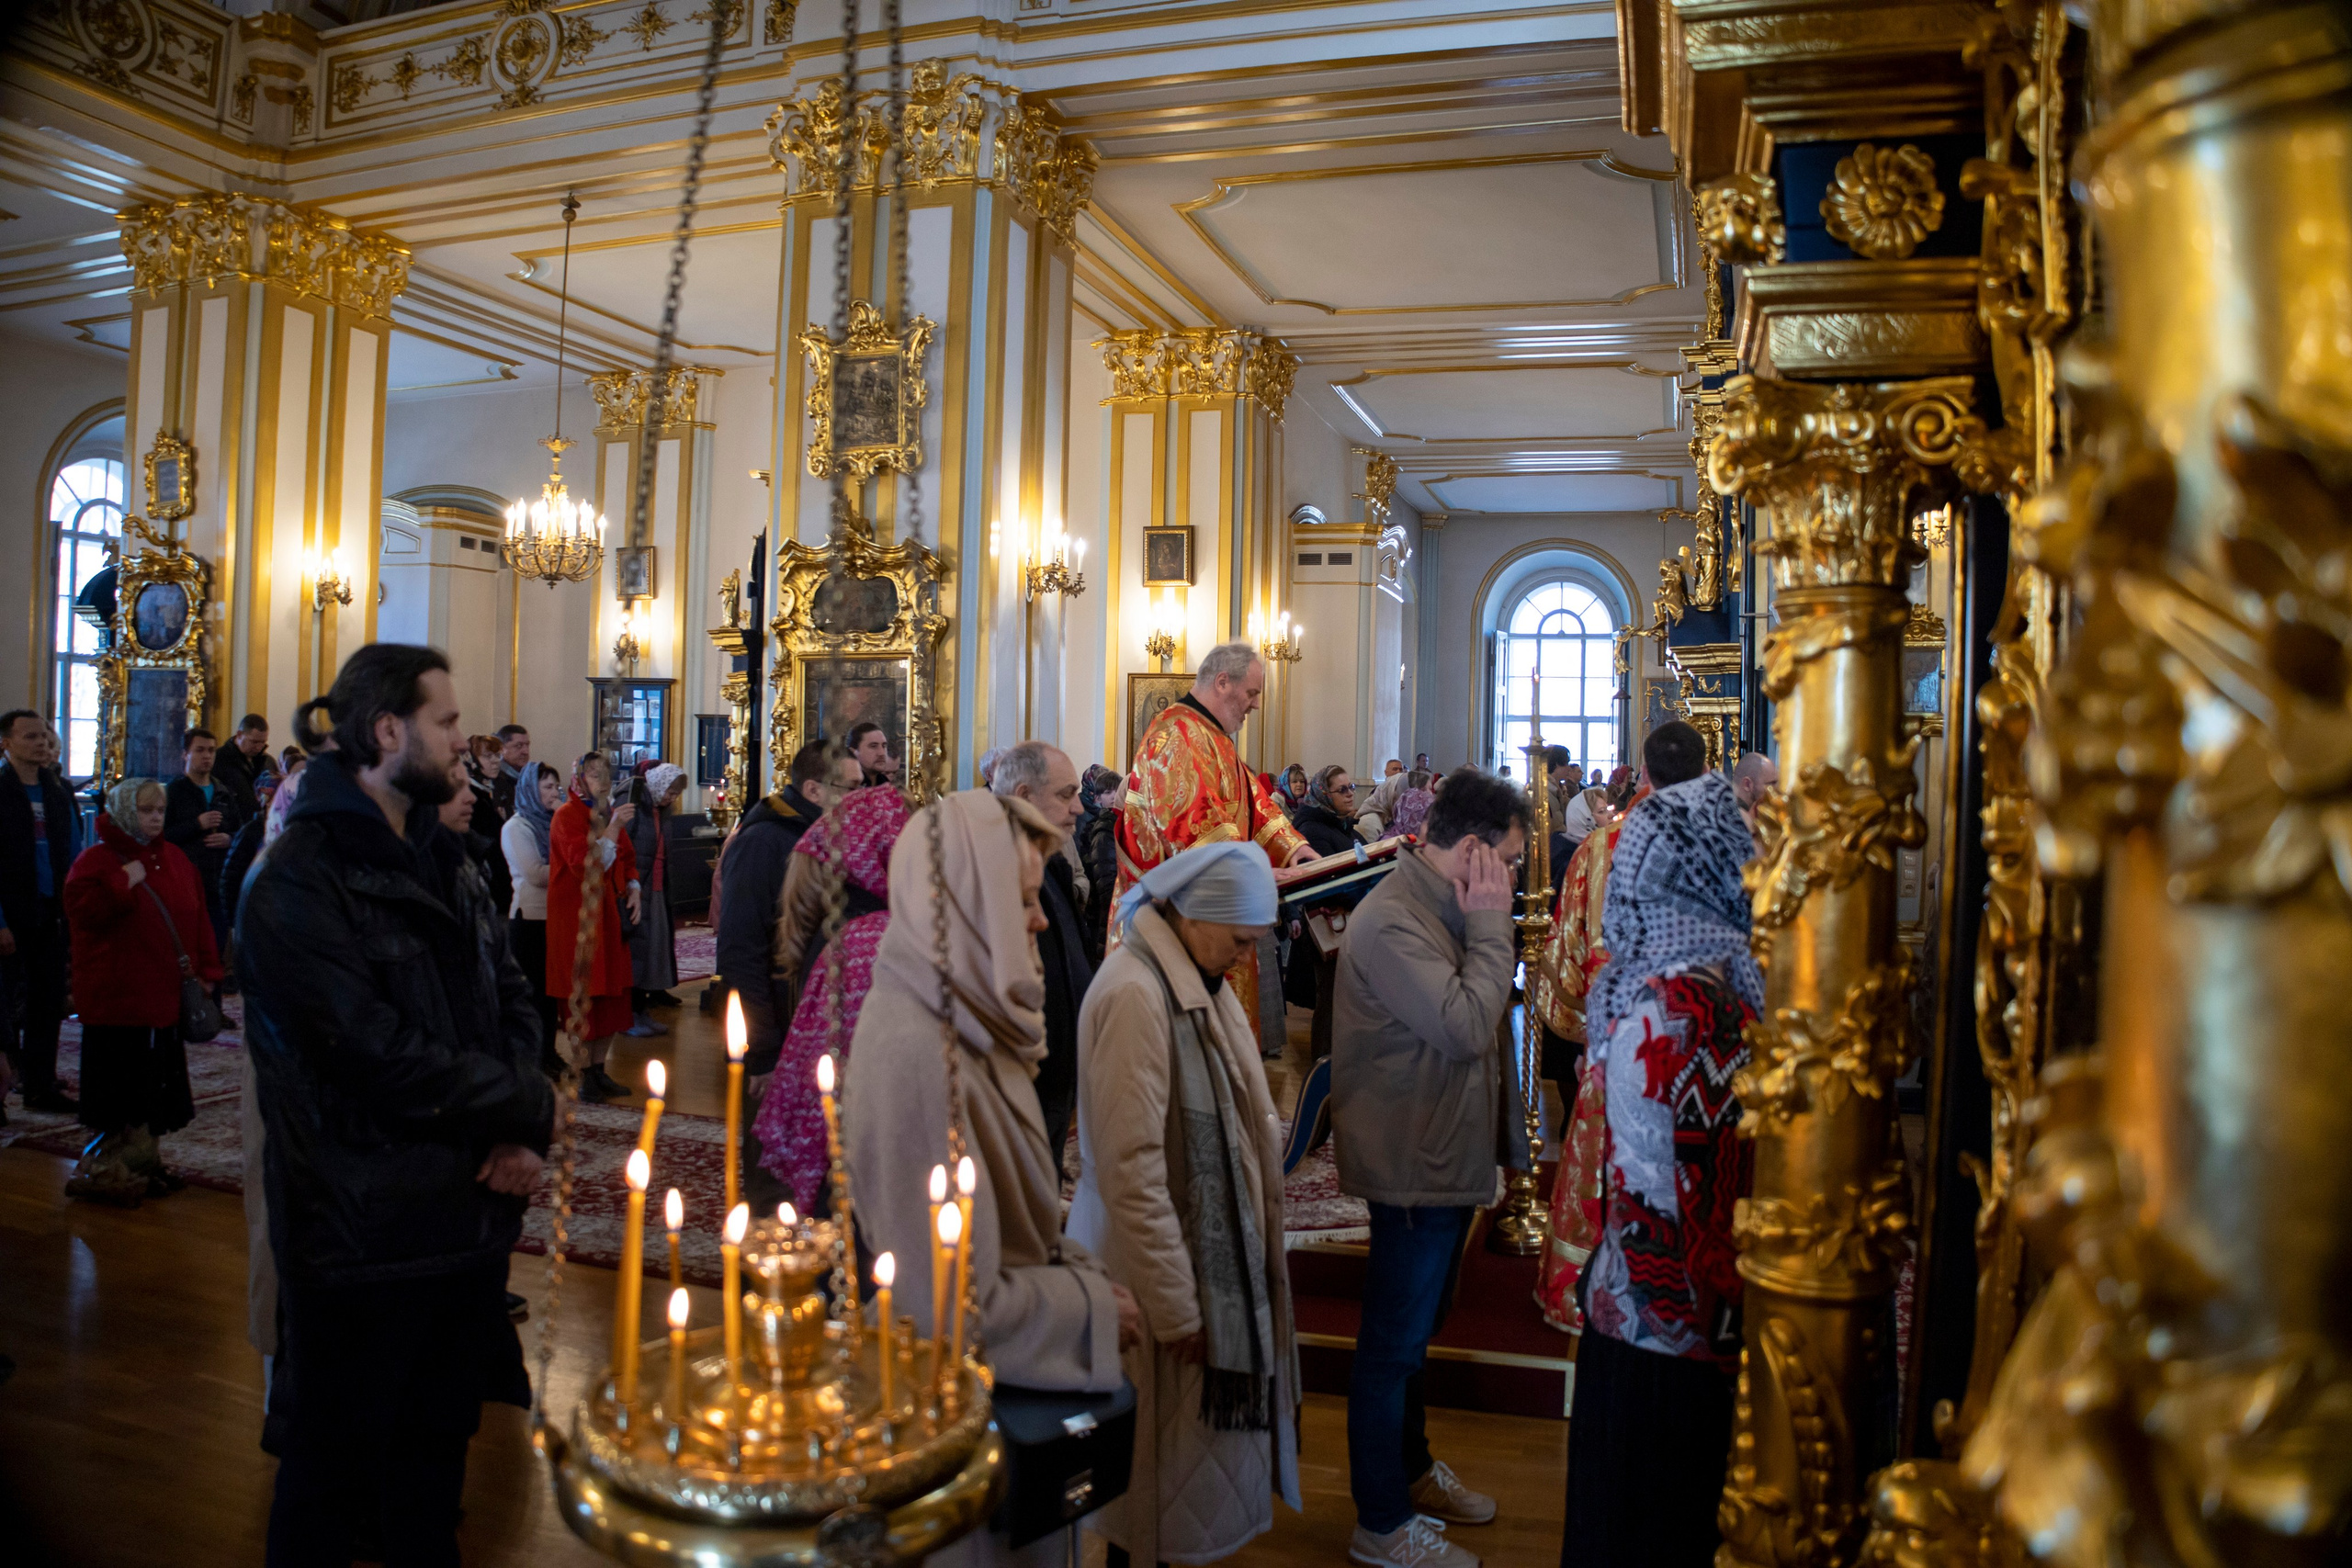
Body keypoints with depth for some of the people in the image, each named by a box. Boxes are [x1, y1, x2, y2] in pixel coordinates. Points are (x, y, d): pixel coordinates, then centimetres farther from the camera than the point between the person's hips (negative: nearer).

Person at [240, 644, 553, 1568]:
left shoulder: (440, 862, 9)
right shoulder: (299, 885, -16)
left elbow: (510, 997, 7)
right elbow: (382, 1056, -23)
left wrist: (514, 1134, -10)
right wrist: (532, 1109, -13)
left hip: (469, 1213, 7)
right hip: (363, 1239, -7)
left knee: (435, 1456, 20)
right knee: (334, 1467, 12)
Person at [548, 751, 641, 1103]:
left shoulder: (611, 815, 15)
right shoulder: (567, 816, -9)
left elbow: (626, 859, 22)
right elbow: (583, 864, -21)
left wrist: (633, 887, 3)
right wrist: (612, 827, -27)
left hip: (609, 914, 7)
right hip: (577, 914, -7)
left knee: (612, 997, 7)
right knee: (583, 997, -4)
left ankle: (599, 1068, 17)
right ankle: (581, 1075, 3)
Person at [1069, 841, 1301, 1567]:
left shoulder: (1193, 976, 4)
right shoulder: (1135, 994, -25)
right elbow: (1132, 1169, -24)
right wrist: (1176, 1308, -19)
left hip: (1212, 1244, 9)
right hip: (1162, 1263, -9)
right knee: (1166, 1446, 8)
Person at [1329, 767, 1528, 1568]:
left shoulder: (1440, 906, 9)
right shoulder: (1391, 922, -24)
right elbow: (1465, 1027, -29)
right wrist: (1491, 928, -22)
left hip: (1444, 1156, 10)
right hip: (1413, 1164, -10)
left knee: (1410, 1329, 24)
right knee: (1394, 1341, 4)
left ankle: (1411, 1469, 42)